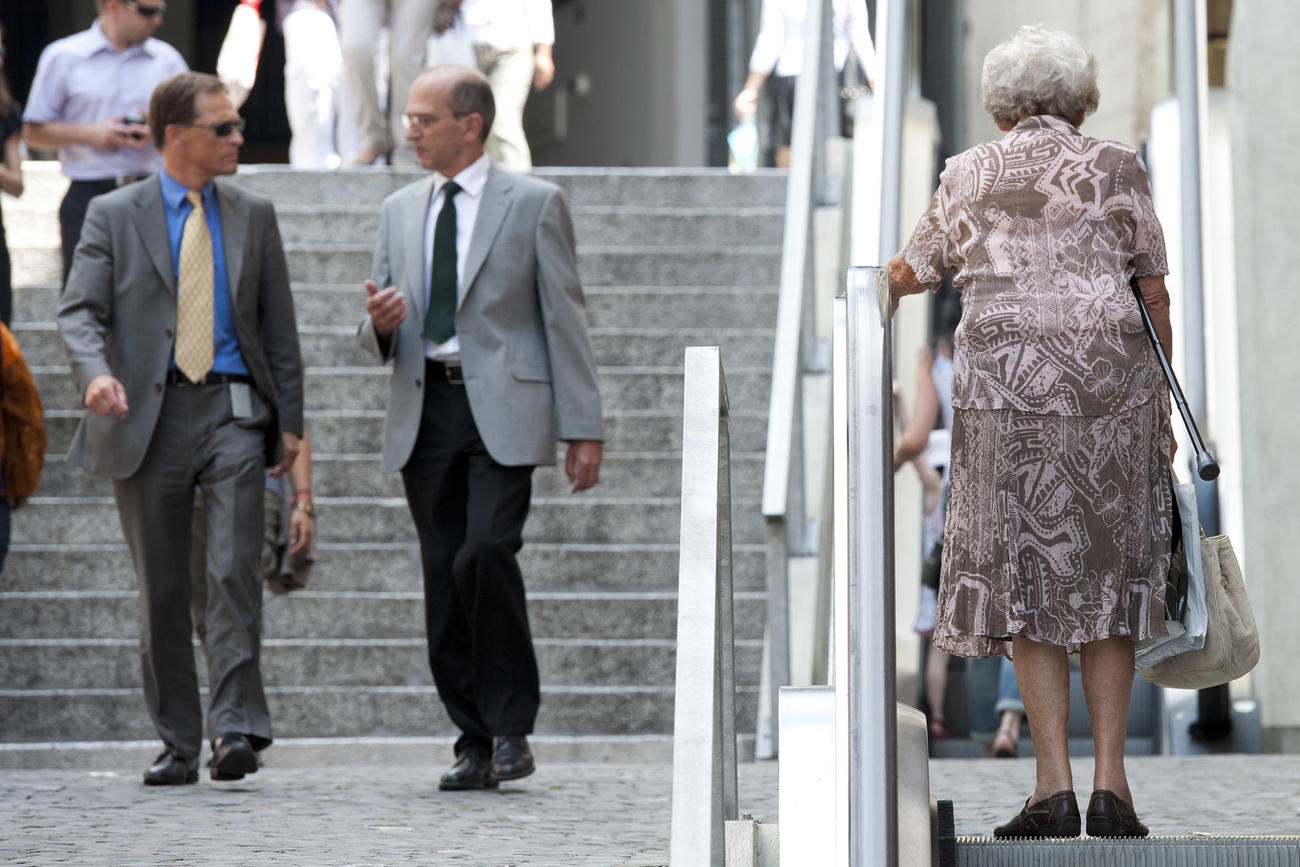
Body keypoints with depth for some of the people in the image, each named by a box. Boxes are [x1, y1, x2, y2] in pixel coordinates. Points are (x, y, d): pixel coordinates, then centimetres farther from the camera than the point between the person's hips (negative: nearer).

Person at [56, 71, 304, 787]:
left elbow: (278, 325, 13)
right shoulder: (113, 216, 3)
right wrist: (96, 372, -24)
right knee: (161, 588, 4)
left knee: (235, 569, -15)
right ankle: (176, 742, 12)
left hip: (233, 412, 1)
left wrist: (289, 419, 7)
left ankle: (236, 728, -14)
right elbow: (79, 311, -4)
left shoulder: (253, 216, 11)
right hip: (149, 417, -1)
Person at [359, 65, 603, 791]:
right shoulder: (401, 211, 16)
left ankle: (512, 726, -8)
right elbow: (381, 340, 20)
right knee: (445, 580, 3)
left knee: (486, 553, -21)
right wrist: (381, 324, -6)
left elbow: (566, 318, 0)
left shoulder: (534, 203, 2)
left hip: (502, 408, -5)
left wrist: (584, 429, -6)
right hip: (426, 410, 5)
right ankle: (476, 742, 11)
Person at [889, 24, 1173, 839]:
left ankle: (1055, 786, -3)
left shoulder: (970, 175, 8)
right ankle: (1111, 782, 2)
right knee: (1105, 573, 7)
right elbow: (1155, 297, 6)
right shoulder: (1117, 169, 6)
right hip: (1112, 378, 1)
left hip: (1006, 385, 0)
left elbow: (913, 272, 20)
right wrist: (1162, 403, 14)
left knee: (1027, 576, 3)